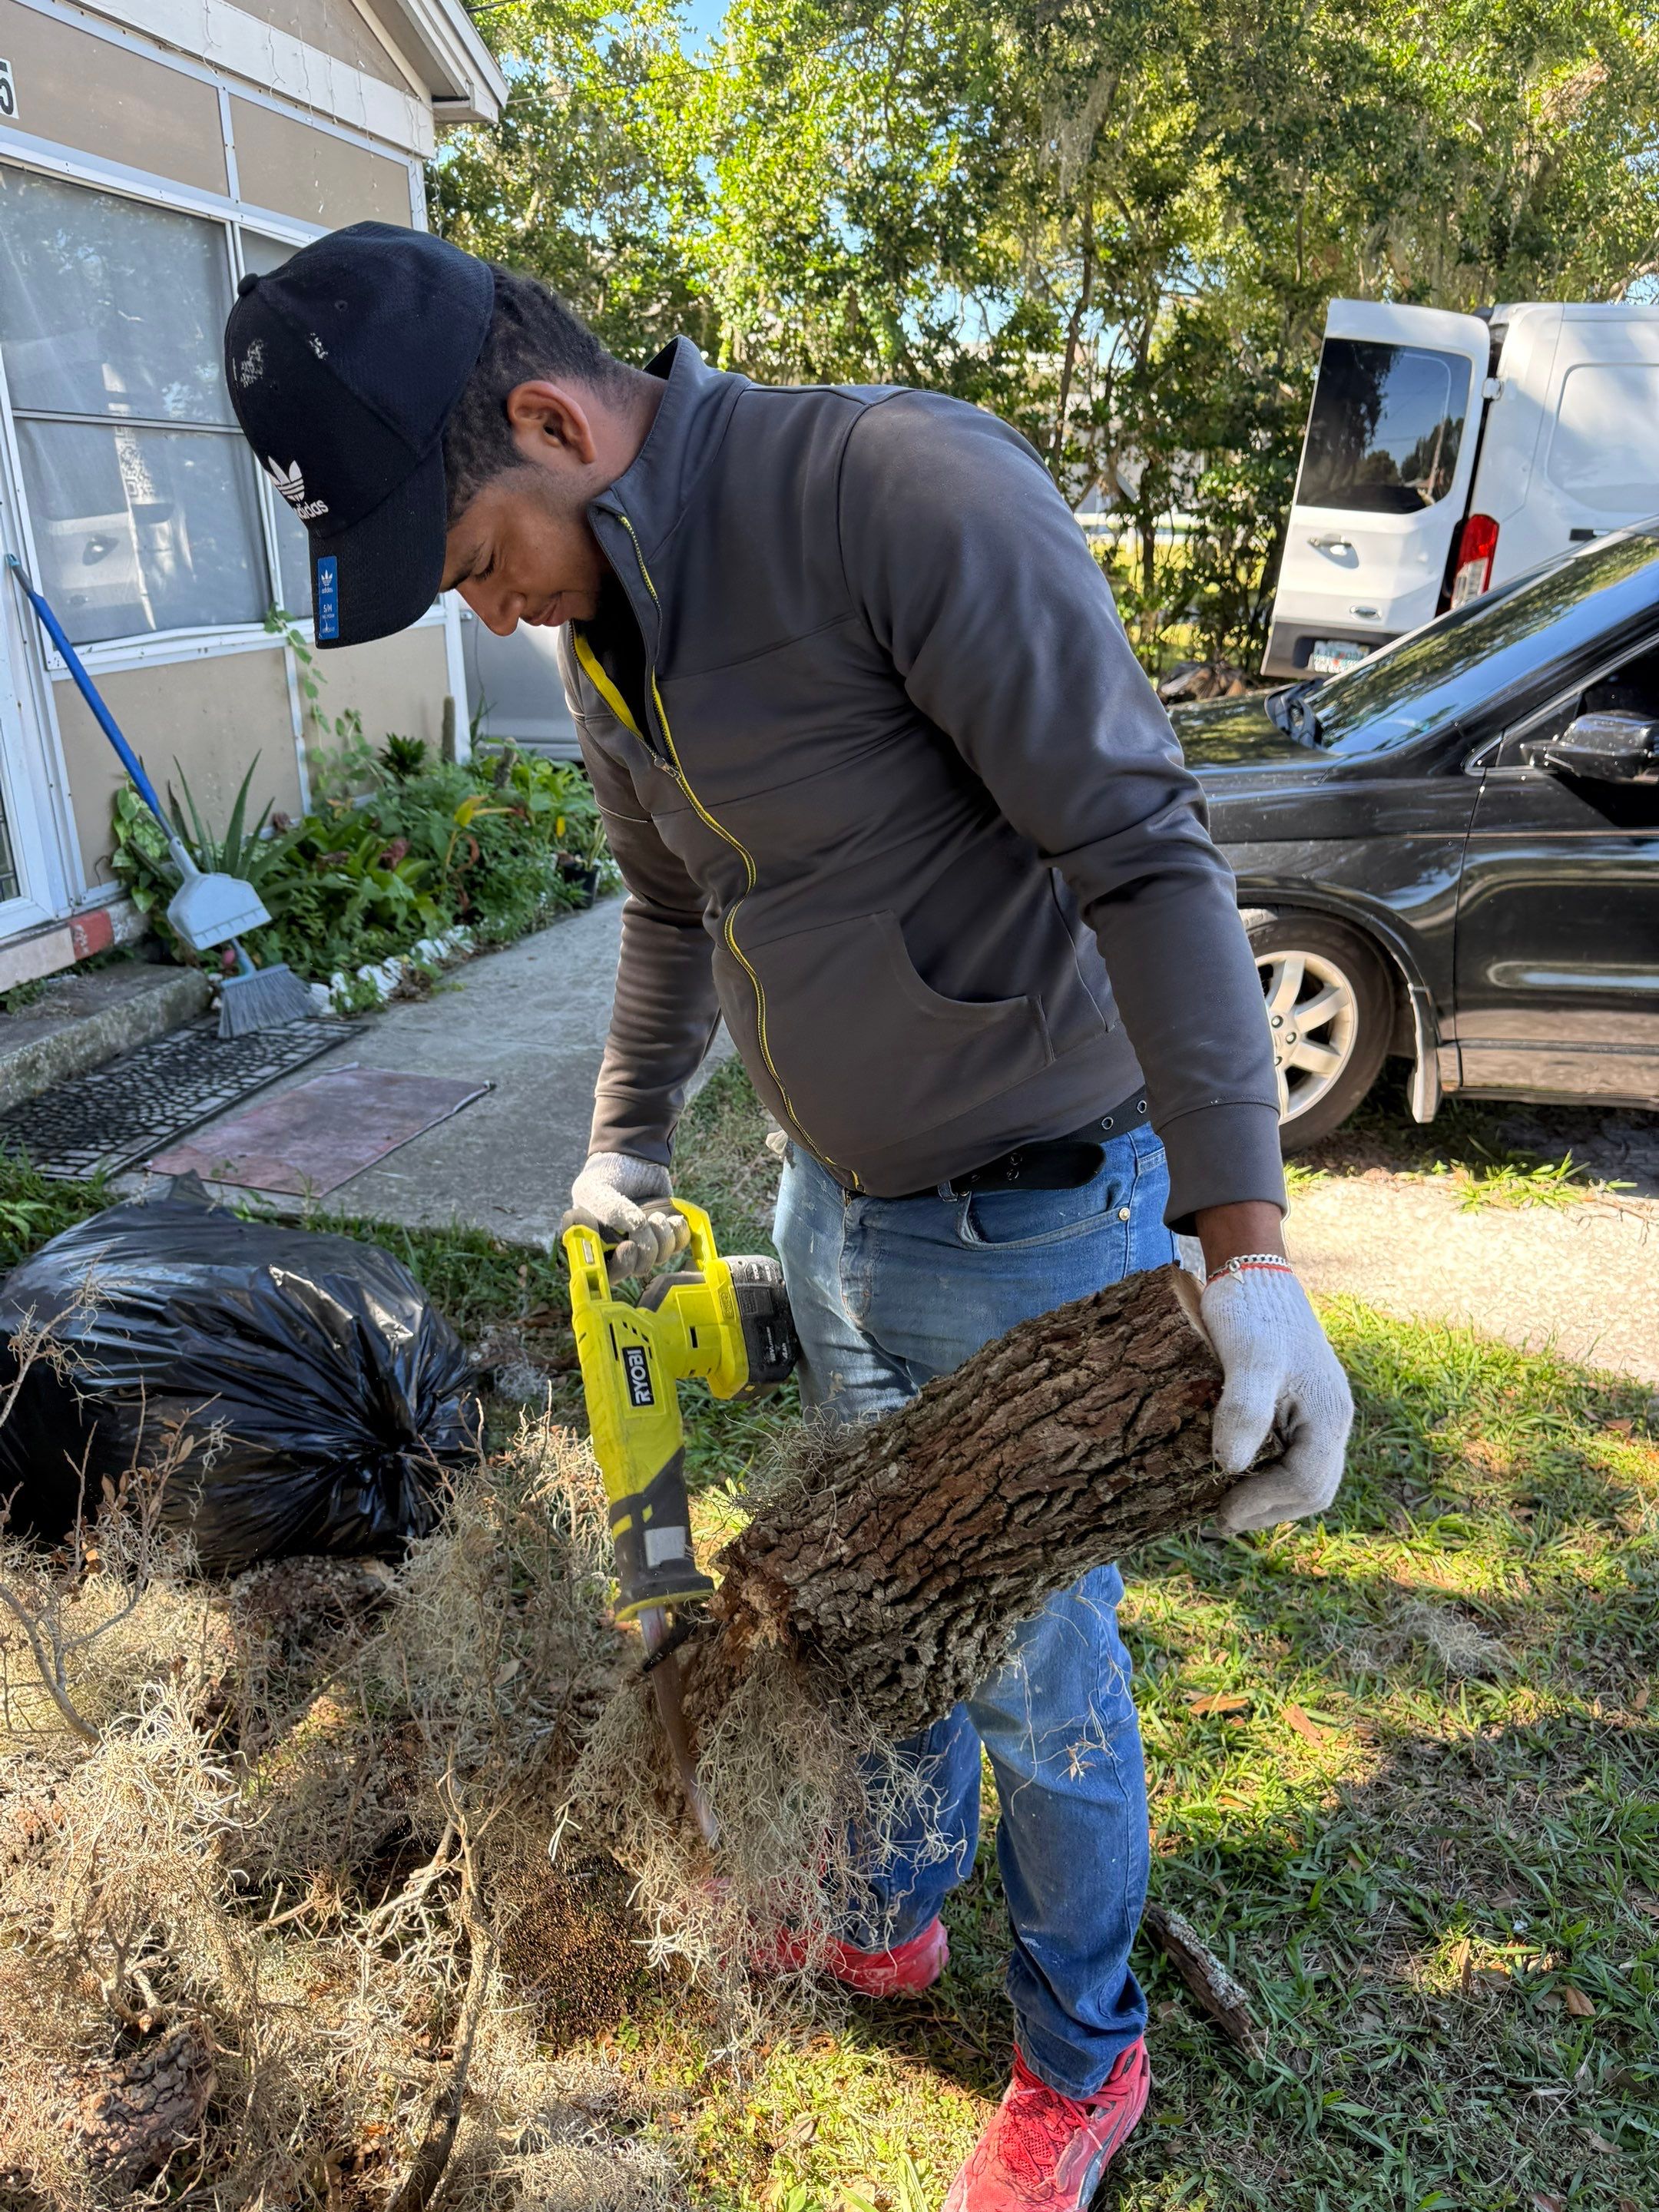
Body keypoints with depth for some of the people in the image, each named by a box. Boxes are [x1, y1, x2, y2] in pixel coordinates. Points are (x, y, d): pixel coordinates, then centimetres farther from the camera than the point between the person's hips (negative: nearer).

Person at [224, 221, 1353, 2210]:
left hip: (1037, 1230, -7)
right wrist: (626, 1145, 21)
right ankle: (893, 1918, 54)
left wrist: (1245, 1245, -32)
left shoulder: (901, 487, -23)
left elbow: (1145, 856, -26)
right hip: (837, 1206, 8)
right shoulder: (595, 630, 4)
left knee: (1038, 1675, 12)